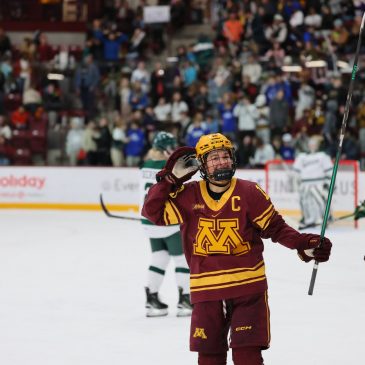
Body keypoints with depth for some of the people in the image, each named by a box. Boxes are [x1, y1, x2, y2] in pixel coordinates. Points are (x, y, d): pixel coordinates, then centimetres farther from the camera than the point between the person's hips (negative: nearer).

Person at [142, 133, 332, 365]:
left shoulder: (249, 192, -5)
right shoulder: (188, 196, 2)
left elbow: (275, 228, 0)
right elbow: (153, 212, 6)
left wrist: (304, 244, -14)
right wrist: (170, 178, -3)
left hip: (248, 287, -3)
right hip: (206, 291, 3)